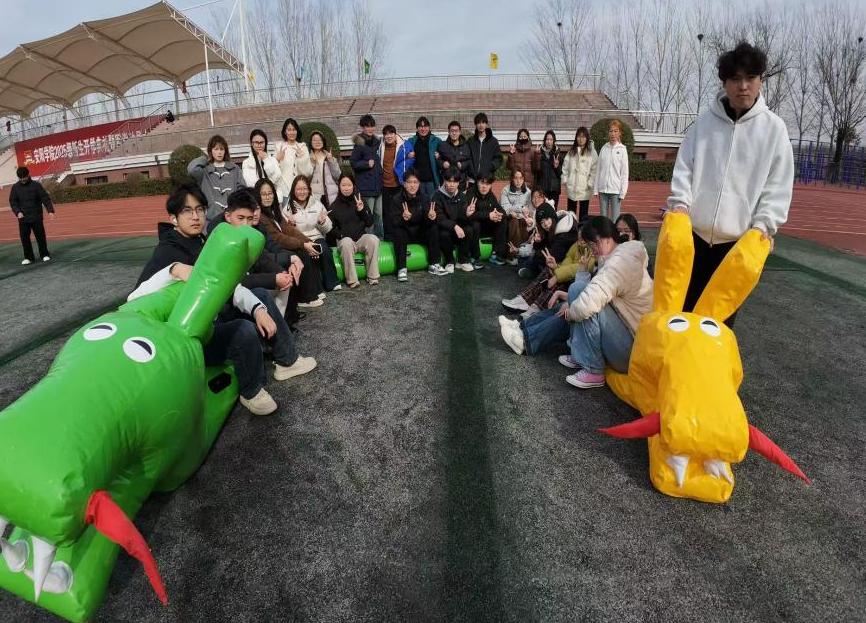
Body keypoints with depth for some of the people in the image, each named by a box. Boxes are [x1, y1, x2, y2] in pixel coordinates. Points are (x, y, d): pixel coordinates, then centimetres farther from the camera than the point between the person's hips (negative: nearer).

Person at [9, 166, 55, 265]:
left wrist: (50, 210, -19)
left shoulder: (36, 185, -2)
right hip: (23, 218, 2)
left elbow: (45, 198, -7)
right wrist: (18, 212, -12)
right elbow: (13, 201, 5)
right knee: (24, 238, 2)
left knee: (40, 236, 3)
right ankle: (28, 257, 11)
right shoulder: (15, 187, 4)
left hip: (36, 217, -2)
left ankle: (44, 255, 17)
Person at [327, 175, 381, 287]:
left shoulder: (360, 201, 11)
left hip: (361, 237, 2)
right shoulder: (335, 205, 5)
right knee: (346, 243, -36)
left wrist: (362, 210, -9)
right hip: (344, 239, -2)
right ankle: (351, 280, -33)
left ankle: (372, 277, -22)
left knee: (373, 240, -29)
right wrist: (341, 235, -12)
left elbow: (369, 223, 7)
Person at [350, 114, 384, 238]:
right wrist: (366, 164, -17)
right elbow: (353, 163, -7)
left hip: (378, 184, 7)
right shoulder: (359, 144, -7)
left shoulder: (377, 141, 13)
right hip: (365, 185, -6)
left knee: (379, 214, 11)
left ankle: (379, 237, 21)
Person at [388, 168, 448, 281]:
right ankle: (402, 269, -28)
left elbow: (427, 223, -12)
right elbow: (394, 222, -23)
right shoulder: (397, 200, -13)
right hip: (404, 233, -3)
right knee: (397, 232, -32)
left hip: (420, 233, 3)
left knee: (434, 228, -20)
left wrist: (431, 218, -36)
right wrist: (403, 218, -45)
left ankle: (434, 265, -13)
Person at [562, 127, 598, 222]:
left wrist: (590, 183, -12)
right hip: (571, 188, 3)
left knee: (583, 213, 3)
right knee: (570, 212, 10)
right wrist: (565, 180, 0)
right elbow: (565, 166, 9)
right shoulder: (571, 151, 9)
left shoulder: (592, 152, -1)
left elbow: (595, 169, -6)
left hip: (585, 188, -3)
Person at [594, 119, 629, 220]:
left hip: (615, 189, -3)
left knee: (615, 218, -1)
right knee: (603, 217, 8)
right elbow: (598, 169, 8)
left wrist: (623, 191, -7)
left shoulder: (622, 149, 0)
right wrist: (596, 188, 4)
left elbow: (624, 172, -1)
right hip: (603, 189, 3)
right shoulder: (604, 148, 7)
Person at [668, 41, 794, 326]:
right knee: (685, 302, 11)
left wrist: (763, 224, -13)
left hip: (740, 238, -1)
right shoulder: (705, 121, 2)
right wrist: (680, 203, -13)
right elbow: (684, 167, 3)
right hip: (694, 232, 1)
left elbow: (779, 185, -1)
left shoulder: (774, 128, 0)